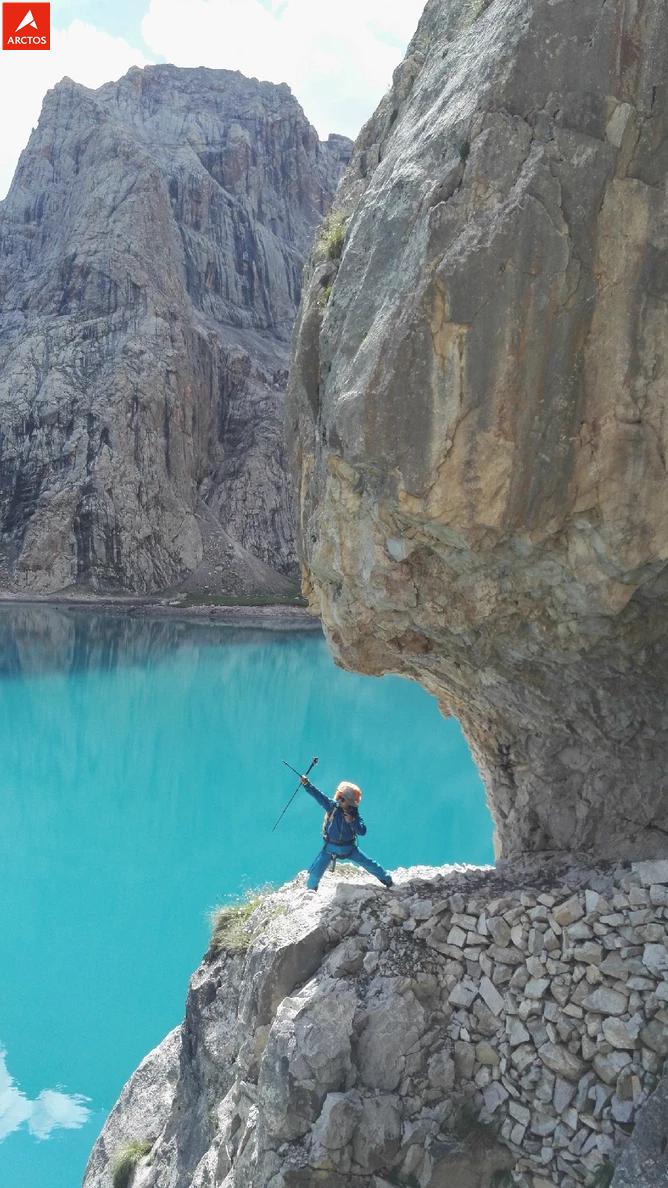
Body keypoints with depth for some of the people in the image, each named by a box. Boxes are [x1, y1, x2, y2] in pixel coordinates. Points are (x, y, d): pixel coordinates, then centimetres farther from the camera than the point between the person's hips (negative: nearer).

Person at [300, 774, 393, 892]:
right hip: (330, 847, 0)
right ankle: (311, 889, 21)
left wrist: (351, 821, -34)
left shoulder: (354, 814, -12)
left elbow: (362, 831, -20)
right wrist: (307, 784, -37)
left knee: (370, 864, 5)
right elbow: (318, 795, -25)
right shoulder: (332, 806, -14)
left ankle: (388, 882, 27)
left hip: (348, 848, 0)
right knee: (315, 872, -10)